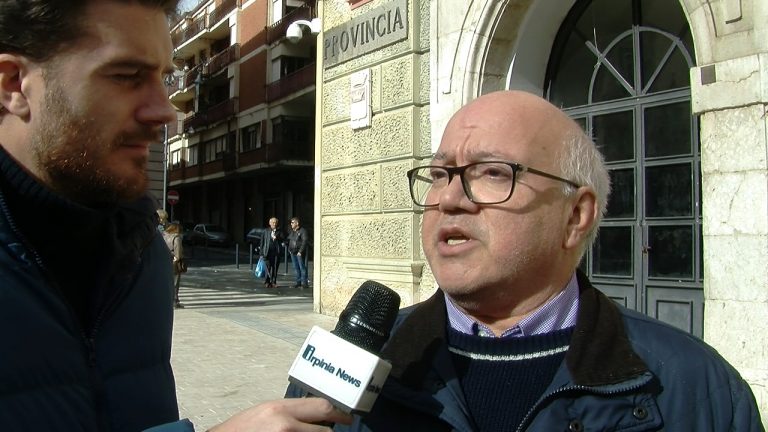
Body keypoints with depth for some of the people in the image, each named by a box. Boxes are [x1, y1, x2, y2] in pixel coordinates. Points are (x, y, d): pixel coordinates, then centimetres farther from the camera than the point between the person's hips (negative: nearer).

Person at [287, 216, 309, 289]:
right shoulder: (292, 231, 15)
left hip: (299, 253, -8)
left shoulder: (303, 231, -8)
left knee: (302, 267, -7)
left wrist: (300, 251, -17)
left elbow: (305, 241, -14)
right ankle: (298, 282, 15)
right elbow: (289, 240, 24)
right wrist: (289, 249, 12)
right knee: (296, 268, 9)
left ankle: (304, 283, -6)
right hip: (293, 253, 8)